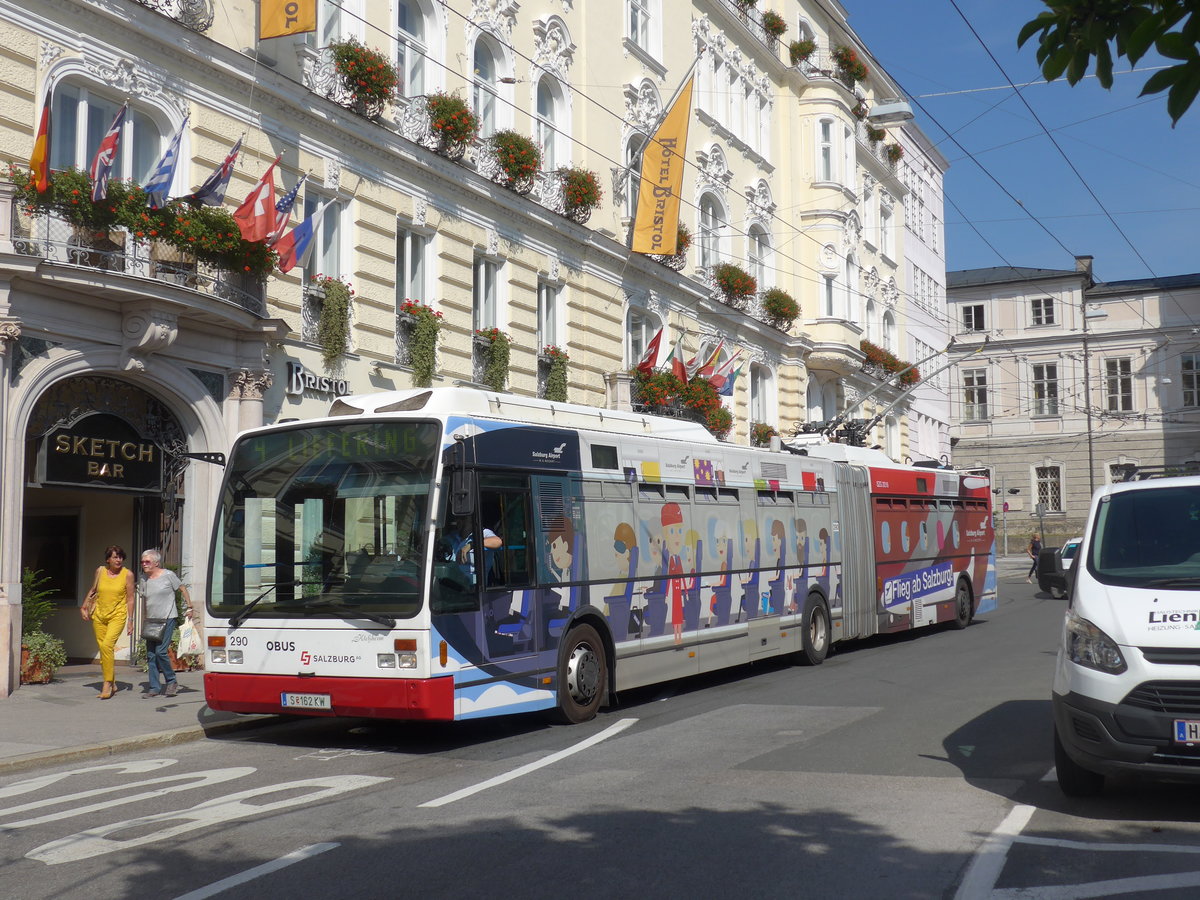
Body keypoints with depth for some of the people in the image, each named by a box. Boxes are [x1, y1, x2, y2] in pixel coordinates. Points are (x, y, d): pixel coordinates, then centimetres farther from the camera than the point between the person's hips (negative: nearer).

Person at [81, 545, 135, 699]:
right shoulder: (100, 571, 4)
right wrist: (84, 607, 11)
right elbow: (93, 590, 20)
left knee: (107, 645, -21)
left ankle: (107, 684, -15)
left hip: (117, 615, -4)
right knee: (103, 649, 6)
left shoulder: (127, 574, -4)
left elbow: (130, 599, -1)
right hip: (99, 615, 4)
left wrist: (130, 620, -3)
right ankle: (112, 684, 19)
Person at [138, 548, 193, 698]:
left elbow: (183, 589, 4)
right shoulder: (144, 579, 9)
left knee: (160, 651, -15)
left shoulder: (168, 575, -6)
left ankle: (172, 681, 3)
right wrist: (145, 619, 16)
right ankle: (154, 688, 8)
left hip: (167, 619, -6)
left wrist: (189, 607, 3)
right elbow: (144, 599, 19)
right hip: (151, 621, 6)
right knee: (150, 655, 2)